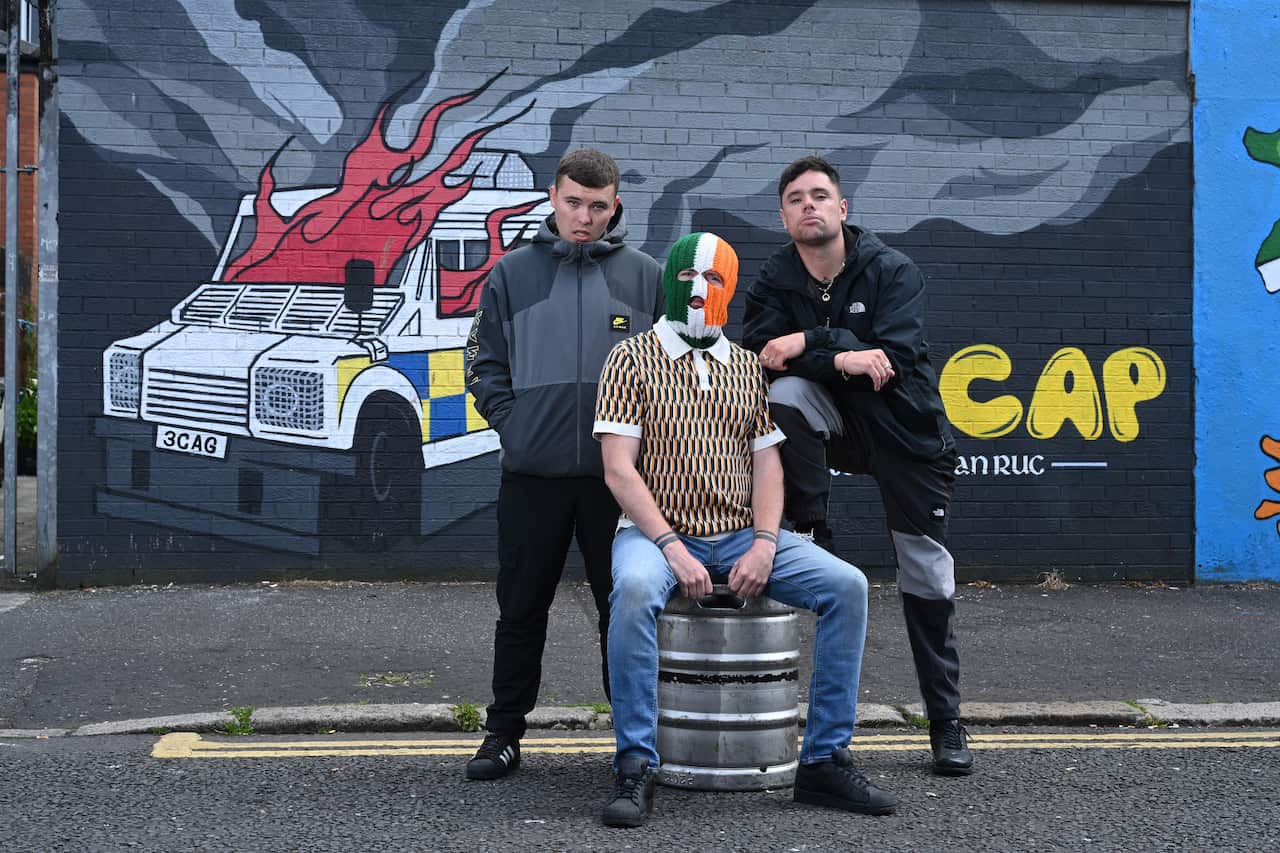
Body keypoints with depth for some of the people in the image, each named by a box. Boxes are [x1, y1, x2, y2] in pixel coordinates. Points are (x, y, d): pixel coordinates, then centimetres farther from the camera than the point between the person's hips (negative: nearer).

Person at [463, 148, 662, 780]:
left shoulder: (646, 276, 6)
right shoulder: (513, 273, 5)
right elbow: (485, 365, 9)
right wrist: (513, 424, -3)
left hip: (619, 472, 0)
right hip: (533, 470, 0)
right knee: (522, 608, 8)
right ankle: (504, 733, 19)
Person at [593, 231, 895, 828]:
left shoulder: (746, 365, 13)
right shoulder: (632, 358, 0)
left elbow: (767, 463, 9)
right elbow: (619, 470, -8)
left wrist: (764, 545, -8)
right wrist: (673, 549, -18)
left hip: (741, 538, 4)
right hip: (657, 532, -4)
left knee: (846, 586, -16)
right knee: (635, 589, -38)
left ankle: (825, 761, -9)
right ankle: (635, 768, -28)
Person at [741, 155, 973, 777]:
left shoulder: (892, 271, -11)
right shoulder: (775, 281, -2)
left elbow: (894, 358, -22)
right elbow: (756, 351, -17)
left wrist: (809, 341, -27)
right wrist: (842, 357, -28)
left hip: (906, 429, -2)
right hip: (832, 421, 2)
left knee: (926, 574, -1)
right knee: (785, 395, -31)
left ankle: (946, 723, 12)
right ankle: (808, 542, -16)